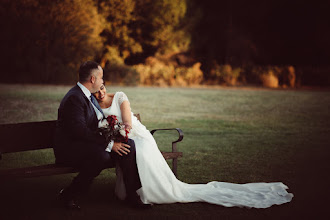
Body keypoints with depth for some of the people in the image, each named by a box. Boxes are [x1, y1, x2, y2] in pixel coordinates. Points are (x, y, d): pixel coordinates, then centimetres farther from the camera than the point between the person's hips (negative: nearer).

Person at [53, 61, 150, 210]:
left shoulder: (89, 96, 13)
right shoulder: (74, 98, -19)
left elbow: (101, 119, 19)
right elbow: (80, 131, -27)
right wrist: (109, 144, -26)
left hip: (91, 143, 9)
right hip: (69, 149, -9)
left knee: (129, 145, -7)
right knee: (102, 156, -37)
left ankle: (132, 194, -3)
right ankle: (68, 195, -19)